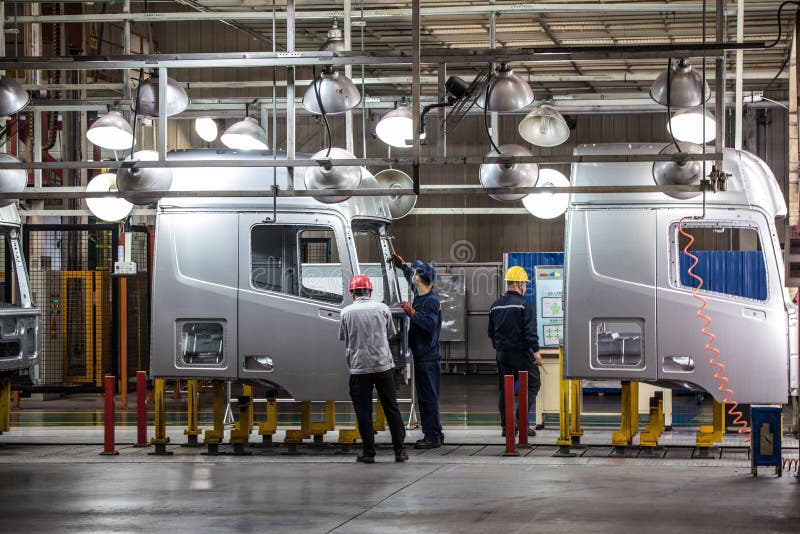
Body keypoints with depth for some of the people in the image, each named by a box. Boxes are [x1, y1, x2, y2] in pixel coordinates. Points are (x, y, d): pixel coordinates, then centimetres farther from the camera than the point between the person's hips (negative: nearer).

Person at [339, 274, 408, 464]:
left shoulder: (347, 312, -3)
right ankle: (400, 450, 7)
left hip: (359, 367, -1)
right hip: (383, 364, 1)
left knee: (363, 411, 5)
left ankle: (369, 452, 5)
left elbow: (344, 339, 6)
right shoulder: (382, 308, 1)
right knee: (391, 409, 7)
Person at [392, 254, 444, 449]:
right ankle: (431, 434, 17)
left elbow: (430, 325, -27)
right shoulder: (421, 295, 13)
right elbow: (411, 279, 35)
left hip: (428, 357, -10)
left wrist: (412, 313, -24)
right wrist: (403, 265, 44)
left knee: (429, 396, -8)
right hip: (421, 355, 10)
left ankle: (434, 436, -7)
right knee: (424, 396, 12)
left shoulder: (431, 300, -16)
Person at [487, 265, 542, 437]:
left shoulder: (496, 305, 11)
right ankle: (520, 418, -11)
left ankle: (506, 425, 9)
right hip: (521, 352, -6)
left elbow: (491, 331, 18)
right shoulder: (524, 304, -10)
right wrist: (536, 351, -15)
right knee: (533, 384, 2)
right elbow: (530, 331, -17)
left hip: (502, 353, 6)